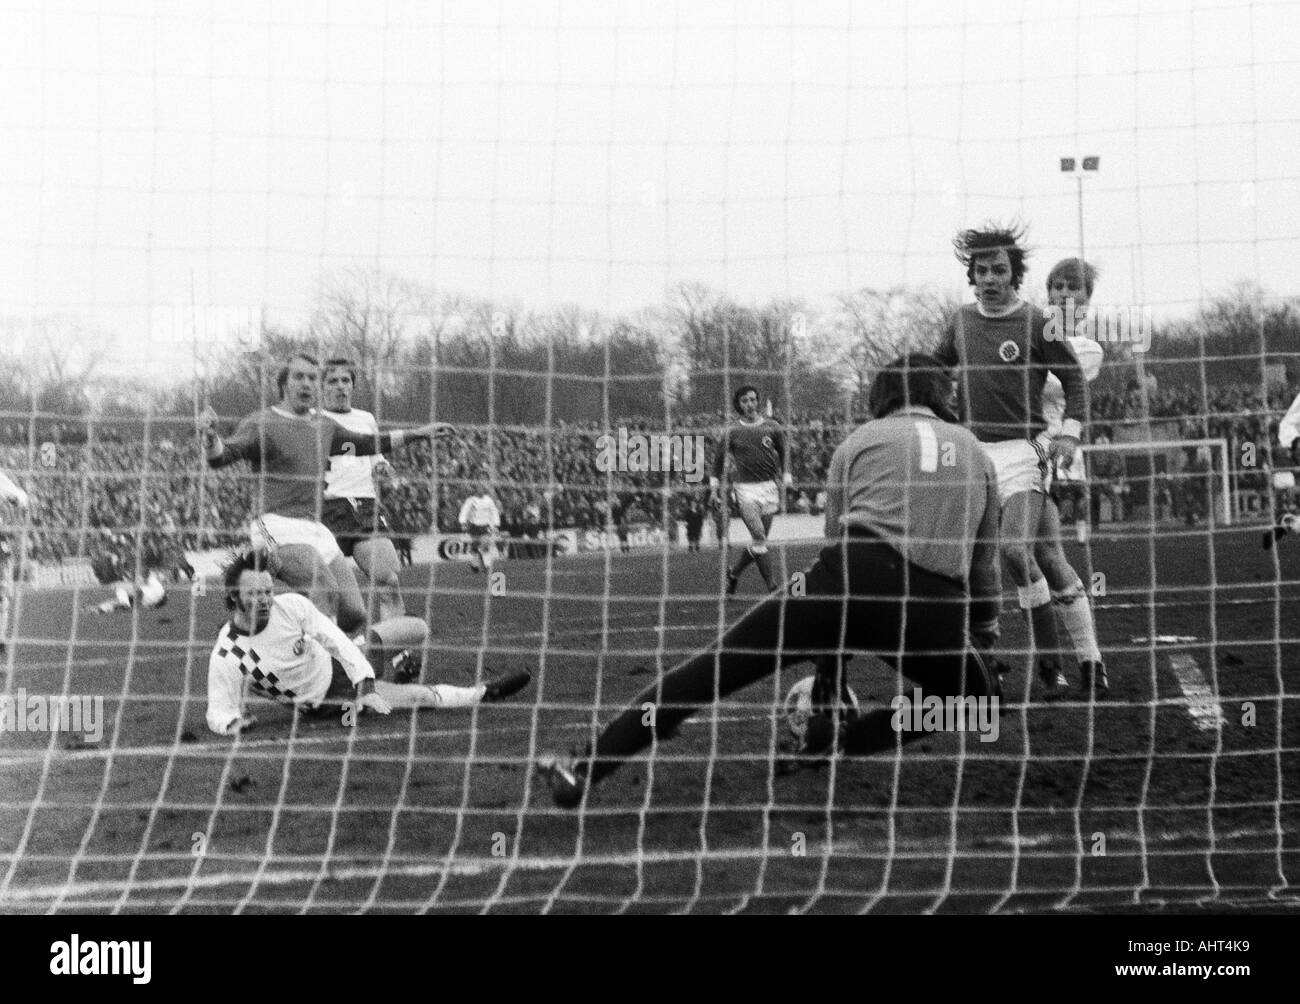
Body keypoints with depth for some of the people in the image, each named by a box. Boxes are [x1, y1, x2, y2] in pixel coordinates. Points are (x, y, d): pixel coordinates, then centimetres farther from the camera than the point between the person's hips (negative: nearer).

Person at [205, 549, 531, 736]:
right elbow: (218, 711, -21)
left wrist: (366, 688, -24)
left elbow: (336, 641, -14)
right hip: (325, 699, -4)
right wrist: (232, 723, -45)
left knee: (418, 630, 1)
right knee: (423, 696, -15)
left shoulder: (291, 606, -19)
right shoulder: (226, 657, -28)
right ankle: (485, 693, 11)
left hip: (339, 661, 4)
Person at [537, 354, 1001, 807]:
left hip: (855, 576, -1)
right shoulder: (977, 452, 26)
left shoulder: (861, 439, 22)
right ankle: (843, 739, 7)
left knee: (715, 667, 3)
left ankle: (585, 770, -6)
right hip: (935, 608, 1)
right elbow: (984, 562, 29)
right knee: (978, 698, 26)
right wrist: (984, 631, 47)